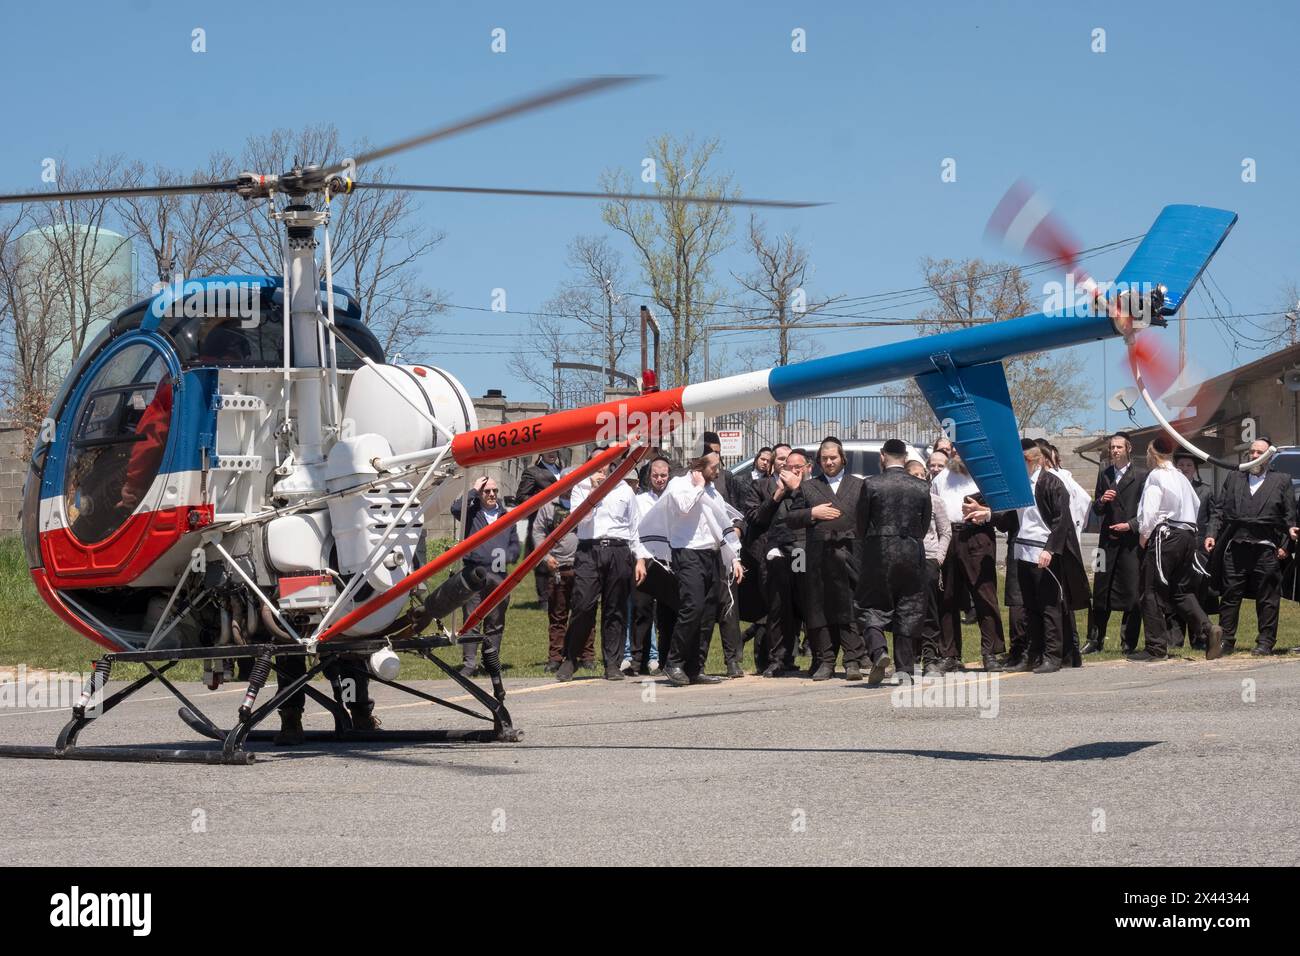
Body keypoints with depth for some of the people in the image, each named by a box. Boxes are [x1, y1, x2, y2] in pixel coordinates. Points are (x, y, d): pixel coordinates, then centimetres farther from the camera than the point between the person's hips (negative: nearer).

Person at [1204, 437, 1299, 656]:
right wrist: (1211, 534, -1)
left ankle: (1265, 643, 8)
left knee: (1267, 599, 2)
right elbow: (1218, 509, 13)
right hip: (1235, 548, 2)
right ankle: (1226, 641, 10)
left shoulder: (1281, 481, 9)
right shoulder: (1234, 479, 16)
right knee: (1230, 596, 4)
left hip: (1265, 550, -2)